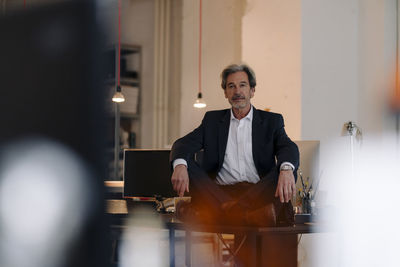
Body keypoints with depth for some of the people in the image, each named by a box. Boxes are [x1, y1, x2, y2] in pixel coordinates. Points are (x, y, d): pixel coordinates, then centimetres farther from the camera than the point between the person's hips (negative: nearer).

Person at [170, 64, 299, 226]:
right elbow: (183, 144, 6)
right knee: (185, 163, -19)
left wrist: (286, 169, -29)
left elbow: (288, 147, -3)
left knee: (287, 170, -27)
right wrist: (180, 165, -20)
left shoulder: (272, 121, 16)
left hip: (259, 193, -1)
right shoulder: (212, 120, 20)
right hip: (220, 193, 1)